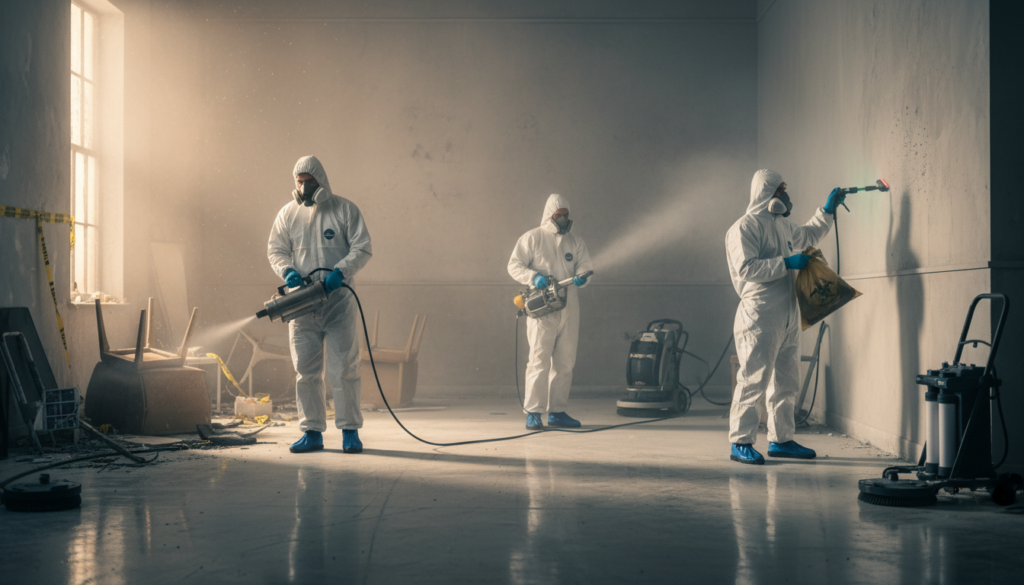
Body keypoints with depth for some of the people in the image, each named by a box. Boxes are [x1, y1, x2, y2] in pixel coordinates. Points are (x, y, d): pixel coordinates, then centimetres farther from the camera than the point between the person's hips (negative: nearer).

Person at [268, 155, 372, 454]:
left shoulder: (345, 209, 2)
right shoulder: (287, 213, 10)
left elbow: (362, 248, -2)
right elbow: (275, 249, 12)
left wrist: (339, 273, -17)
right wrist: (287, 271, -9)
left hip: (339, 300, -3)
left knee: (344, 368, -3)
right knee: (305, 370, 3)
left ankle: (350, 430, 5)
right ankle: (312, 432, 11)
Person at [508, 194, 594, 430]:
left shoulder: (576, 241, 15)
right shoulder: (532, 238, 2)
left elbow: (585, 266, 12)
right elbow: (514, 265, -1)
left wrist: (581, 277, -12)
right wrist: (534, 277, -18)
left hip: (568, 310, 5)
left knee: (565, 362, 7)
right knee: (539, 359, -9)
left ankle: (557, 411, 15)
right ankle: (533, 413, -7)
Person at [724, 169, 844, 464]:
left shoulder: (782, 225, 19)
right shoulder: (744, 228, -10)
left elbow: (808, 234, 39)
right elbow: (746, 268, -22)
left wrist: (828, 211, 31)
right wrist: (786, 263, -20)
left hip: (788, 316, 9)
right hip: (760, 317, -9)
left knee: (786, 382, 13)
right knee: (753, 380, -8)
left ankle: (781, 439, 21)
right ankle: (741, 442, -3)